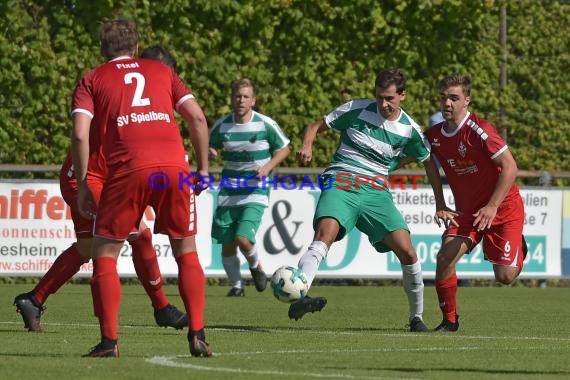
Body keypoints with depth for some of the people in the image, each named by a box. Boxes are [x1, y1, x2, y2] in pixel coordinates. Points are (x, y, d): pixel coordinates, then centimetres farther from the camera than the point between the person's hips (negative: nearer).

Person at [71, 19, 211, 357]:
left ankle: (110, 340, 2)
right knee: (187, 251, 16)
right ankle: (197, 335, 7)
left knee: (105, 254, 11)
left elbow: (80, 134, 2)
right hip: (174, 167, 2)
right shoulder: (162, 71, 23)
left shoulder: (92, 80, 17)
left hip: (127, 171, -2)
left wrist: (82, 185, 7)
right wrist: (203, 168, 18)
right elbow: (198, 118, 14)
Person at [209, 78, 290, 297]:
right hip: (228, 194, 3)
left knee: (243, 238, -19)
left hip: (256, 192, -3)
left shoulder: (265, 125, -7)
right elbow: (209, 147, 16)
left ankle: (256, 266, 14)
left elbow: (284, 149, 5)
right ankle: (236, 285, 23)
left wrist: (267, 167, -11)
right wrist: (209, 153, -10)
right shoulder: (222, 125, 0)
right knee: (227, 245, 0)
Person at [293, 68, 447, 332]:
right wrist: (307, 146, -14)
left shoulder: (409, 129, 5)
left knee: (407, 251, -9)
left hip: (376, 191, 3)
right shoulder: (356, 110, -1)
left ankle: (417, 317, 12)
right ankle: (298, 297, -50)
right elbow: (316, 126, 8)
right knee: (326, 233, -32)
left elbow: (428, 162, 21)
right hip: (340, 183, -3)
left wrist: (440, 204, 19)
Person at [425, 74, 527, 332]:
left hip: (503, 206, -5)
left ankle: (518, 248, 26)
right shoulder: (434, 135, -3)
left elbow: (510, 168, -22)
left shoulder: (479, 130, -21)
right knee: (445, 258, -17)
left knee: (505, 276, -10)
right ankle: (449, 320, 0)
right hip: (466, 210, 5)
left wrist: (492, 207, -26)